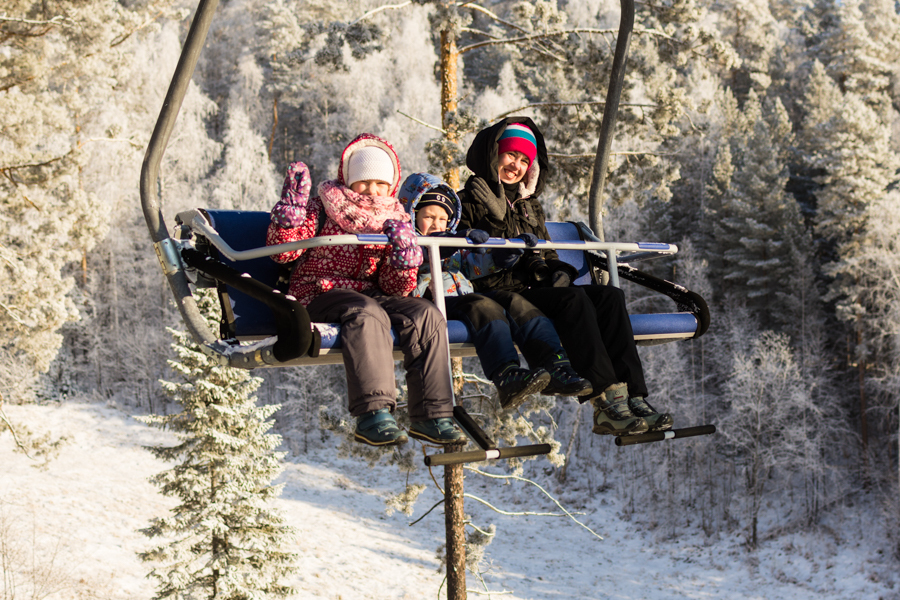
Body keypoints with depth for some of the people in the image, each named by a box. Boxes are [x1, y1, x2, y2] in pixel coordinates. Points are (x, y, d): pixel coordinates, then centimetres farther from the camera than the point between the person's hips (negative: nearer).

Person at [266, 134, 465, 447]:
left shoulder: (394, 221, 14)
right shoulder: (323, 209, 5)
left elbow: (394, 289, 6)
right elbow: (283, 251, -7)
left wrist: (404, 259, -16)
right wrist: (291, 206, -19)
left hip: (371, 294, 4)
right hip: (319, 293, -4)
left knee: (426, 315, -21)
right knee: (367, 313, -37)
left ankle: (431, 415, -24)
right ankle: (373, 414, -47)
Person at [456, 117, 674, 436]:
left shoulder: (530, 204, 32)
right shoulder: (471, 200, 11)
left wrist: (557, 270, 5)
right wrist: (510, 245, -16)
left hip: (538, 289, 7)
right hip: (501, 293, -6)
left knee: (610, 296, -20)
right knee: (572, 298, -33)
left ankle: (632, 396, -33)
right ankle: (607, 403, -43)